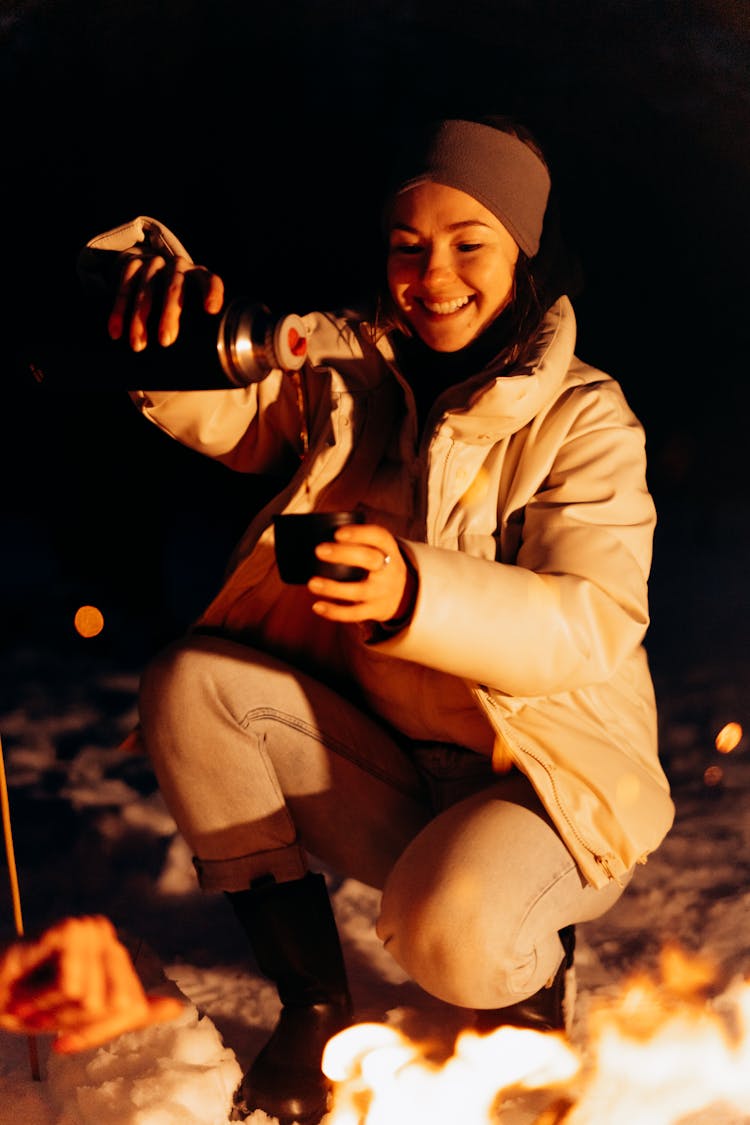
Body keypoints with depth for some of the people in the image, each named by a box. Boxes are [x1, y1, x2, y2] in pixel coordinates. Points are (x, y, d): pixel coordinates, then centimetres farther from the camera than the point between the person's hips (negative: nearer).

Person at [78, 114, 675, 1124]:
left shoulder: (583, 418, -11)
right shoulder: (343, 365, 2)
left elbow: (595, 621, -23)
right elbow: (218, 405, -6)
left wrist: (414, 593, -42)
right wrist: (163, 288, -29)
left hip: (551, 778, -5)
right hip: (380, 769, 5)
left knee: (448, 929, -34)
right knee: (190, 682, -15)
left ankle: (532, 984, 8)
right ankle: (315, 1009, -2)